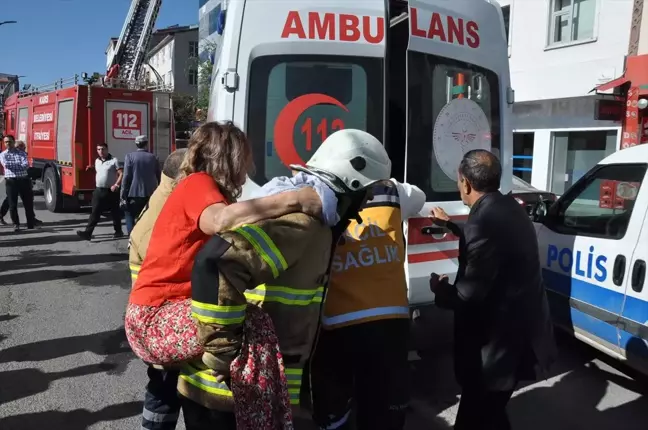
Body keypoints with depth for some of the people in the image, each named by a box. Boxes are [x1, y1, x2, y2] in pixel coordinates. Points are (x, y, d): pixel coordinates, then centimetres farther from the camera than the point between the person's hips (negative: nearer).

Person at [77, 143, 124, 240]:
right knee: (95, 212, -1)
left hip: (111, 191, -5)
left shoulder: (114, 160, -8)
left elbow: (121, 174, -13)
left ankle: (118, 231, 21)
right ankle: (88, 232, -5)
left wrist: (116, 185, -21)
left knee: (115, 212, 7)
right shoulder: (97, 161, 13)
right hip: (99, 190, 5)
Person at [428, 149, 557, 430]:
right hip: (519, 327, 9)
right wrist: (450, 225, 36)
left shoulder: (485, 220, -26)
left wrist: (439, 288, -4)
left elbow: (469, 295, -24)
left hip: (501, 338, -9)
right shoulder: (508, 208, 5)